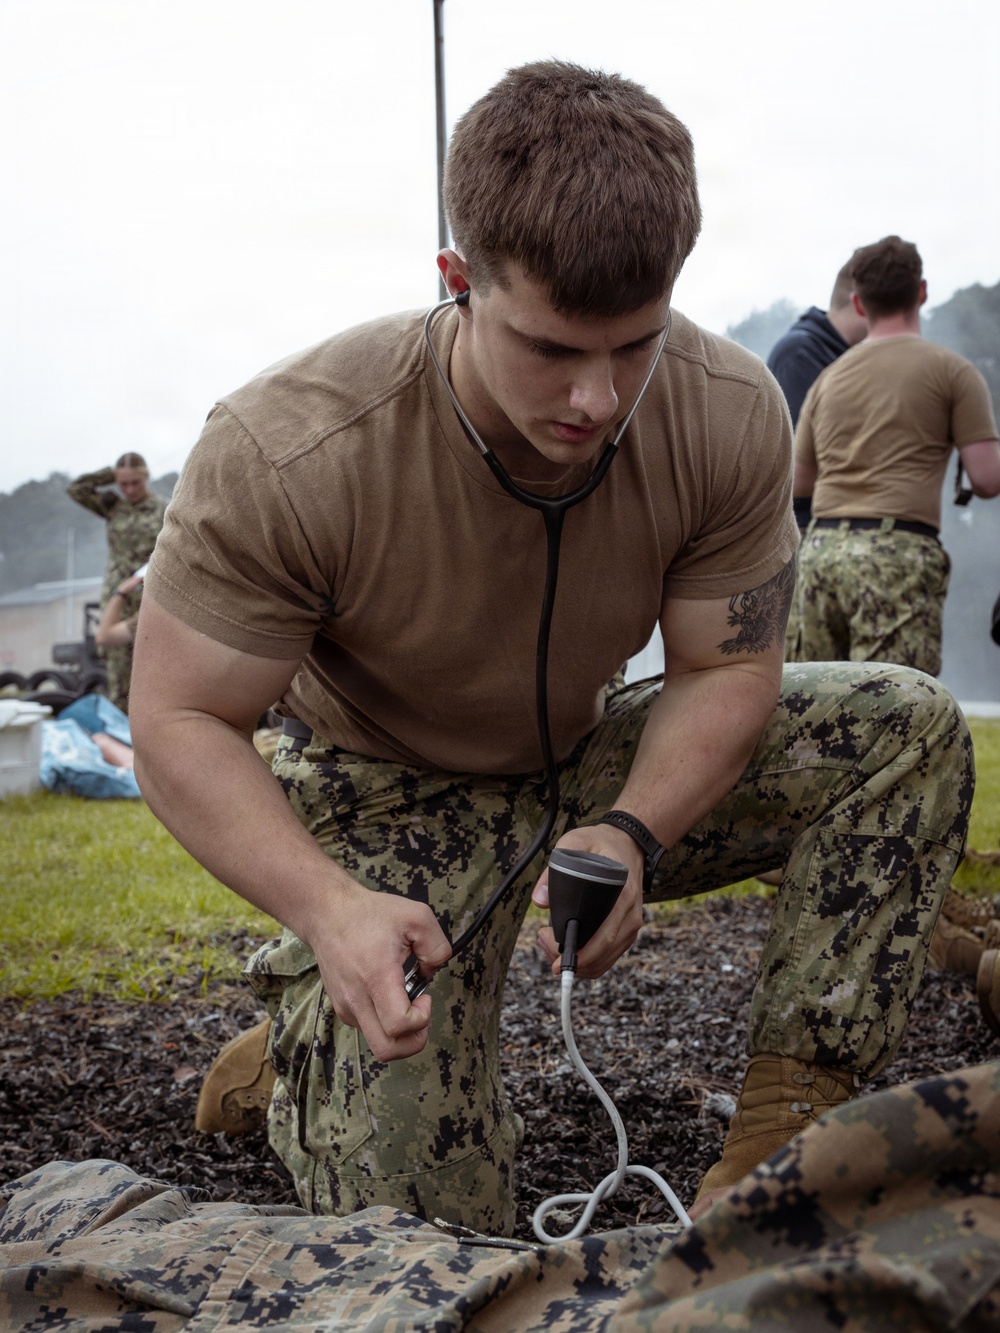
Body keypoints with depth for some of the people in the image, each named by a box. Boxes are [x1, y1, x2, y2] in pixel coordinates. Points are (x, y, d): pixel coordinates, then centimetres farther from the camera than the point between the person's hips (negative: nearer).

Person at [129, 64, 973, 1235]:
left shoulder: (730, 415, -22)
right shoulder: (283, 452, -31)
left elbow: (725, 671, -12)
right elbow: (179, 727, -24)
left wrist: (631, 834, -33)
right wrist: (329, 908, -41)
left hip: (598, 765, 4)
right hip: (387, 803, -3)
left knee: (911, 729, -16)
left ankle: (778, 1144, -14)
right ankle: (304, 1029, 19)